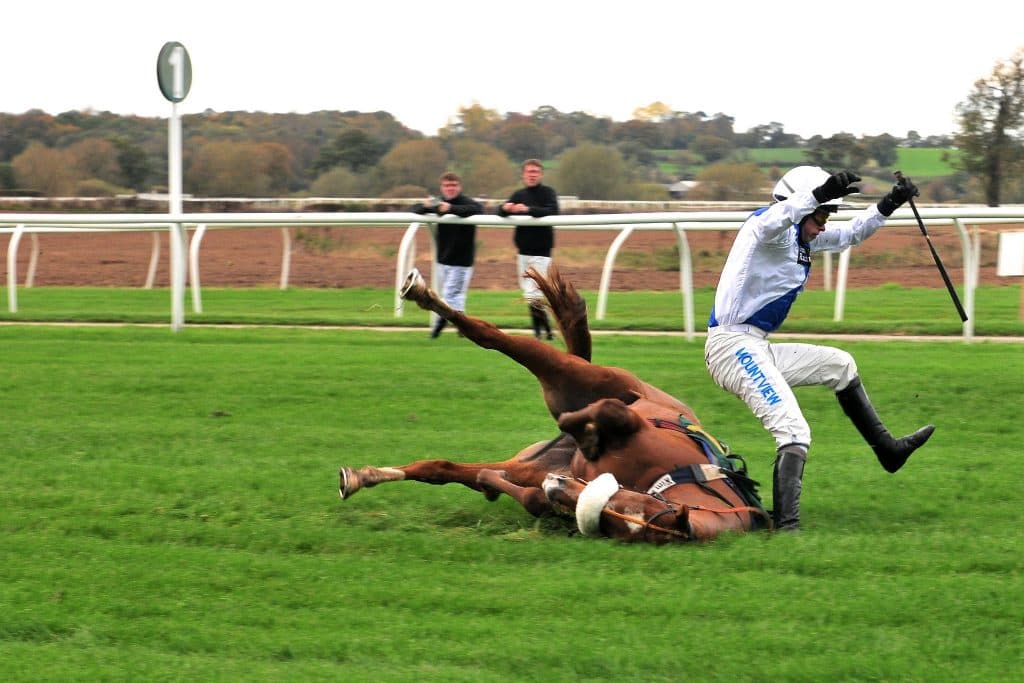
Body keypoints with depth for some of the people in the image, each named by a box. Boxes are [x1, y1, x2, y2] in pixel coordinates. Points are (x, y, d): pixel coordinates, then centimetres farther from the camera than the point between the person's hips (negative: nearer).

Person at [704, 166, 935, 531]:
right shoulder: (778, 230, -13)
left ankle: (886, 448, 36)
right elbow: (770, 222, -39)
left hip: (757, 349, 11)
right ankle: (787, 527, -32)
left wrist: (888, 205, 18)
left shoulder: (803, 237, 17)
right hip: (732, 346, -11)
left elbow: (850, 235, 31)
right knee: (794, 431, -23)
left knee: (840, 365, 25)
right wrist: (819, 194, -54)